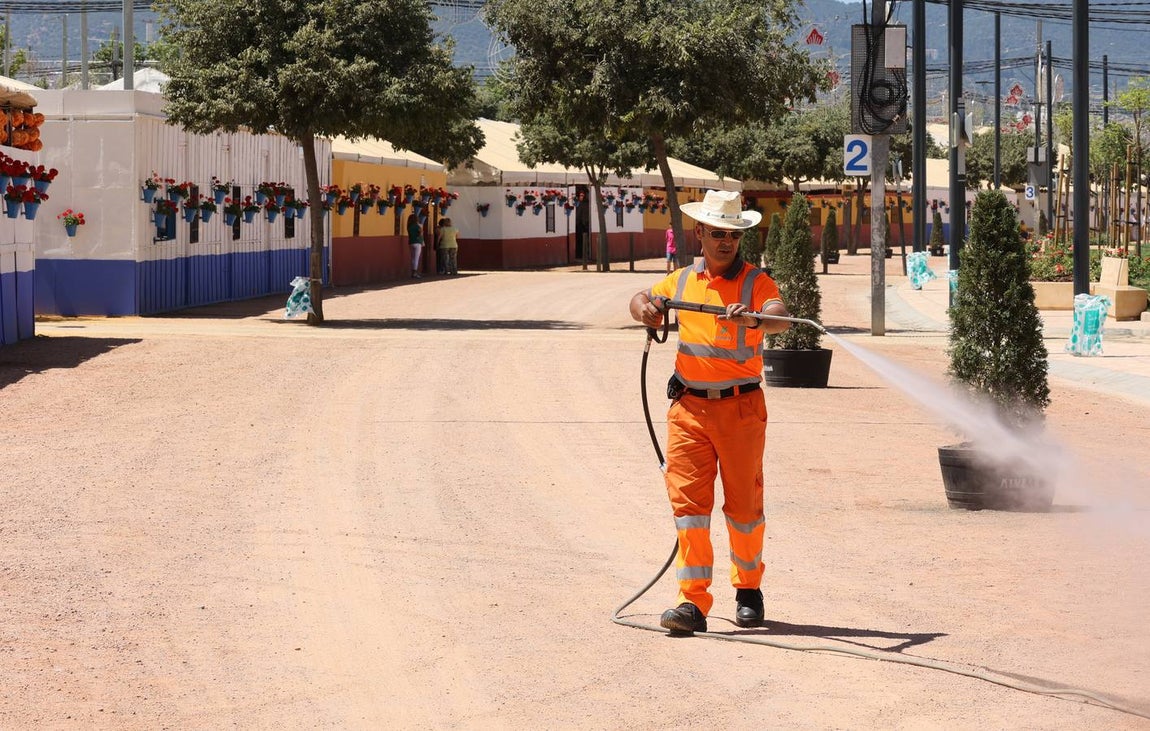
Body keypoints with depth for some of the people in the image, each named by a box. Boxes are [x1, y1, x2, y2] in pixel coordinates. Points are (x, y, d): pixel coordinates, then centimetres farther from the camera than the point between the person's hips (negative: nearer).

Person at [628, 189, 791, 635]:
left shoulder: (756, 282, -3)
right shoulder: (682, 281, 11)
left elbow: (780, 319, -21)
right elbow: (643, 299, 26)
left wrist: (753, 319, -43)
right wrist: (644, 308, 1)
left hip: (741, 407, -3)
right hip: (689, 406, 3)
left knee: (744, 505, 8)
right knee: (688, 499, -6)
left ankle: (748, 590, 28)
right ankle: (693, 602, -7)